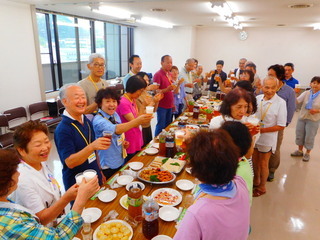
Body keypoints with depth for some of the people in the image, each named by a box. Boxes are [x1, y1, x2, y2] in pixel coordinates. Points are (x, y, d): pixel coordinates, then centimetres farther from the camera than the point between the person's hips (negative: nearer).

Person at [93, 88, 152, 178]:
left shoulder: (115, 115, 0)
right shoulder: (98, 120, -23)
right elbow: (115, 130, -41)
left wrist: (123, 142, -6)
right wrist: (137, 121, -52)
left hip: (120, 161, 7)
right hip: (108, 167, -7)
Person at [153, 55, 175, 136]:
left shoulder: (169, 74, 11)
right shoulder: (158, 74, -13)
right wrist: (167, 89, -32)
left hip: (169, 105, 8)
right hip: (162, 105, -8)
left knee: (168, 126, 15)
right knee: (161, 126, 0)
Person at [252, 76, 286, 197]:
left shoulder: (280, 103, -18)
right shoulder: (257, 98, -7)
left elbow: (281, 126, -16)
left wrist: (262, 130, -22)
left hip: (267, 138, -4)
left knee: (263, 163, 13)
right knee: (255, 160, 21)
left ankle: (262, 187, 35)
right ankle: (256, 180, 46)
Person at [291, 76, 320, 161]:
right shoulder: (306, 93, -5)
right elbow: (297, 101, -15)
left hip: (313, 120, -2)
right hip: (302, 118, 3)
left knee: (309, 138, 8)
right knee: (299, 135, 14)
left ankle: (307, 153, 28)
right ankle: (300, 151, 34)